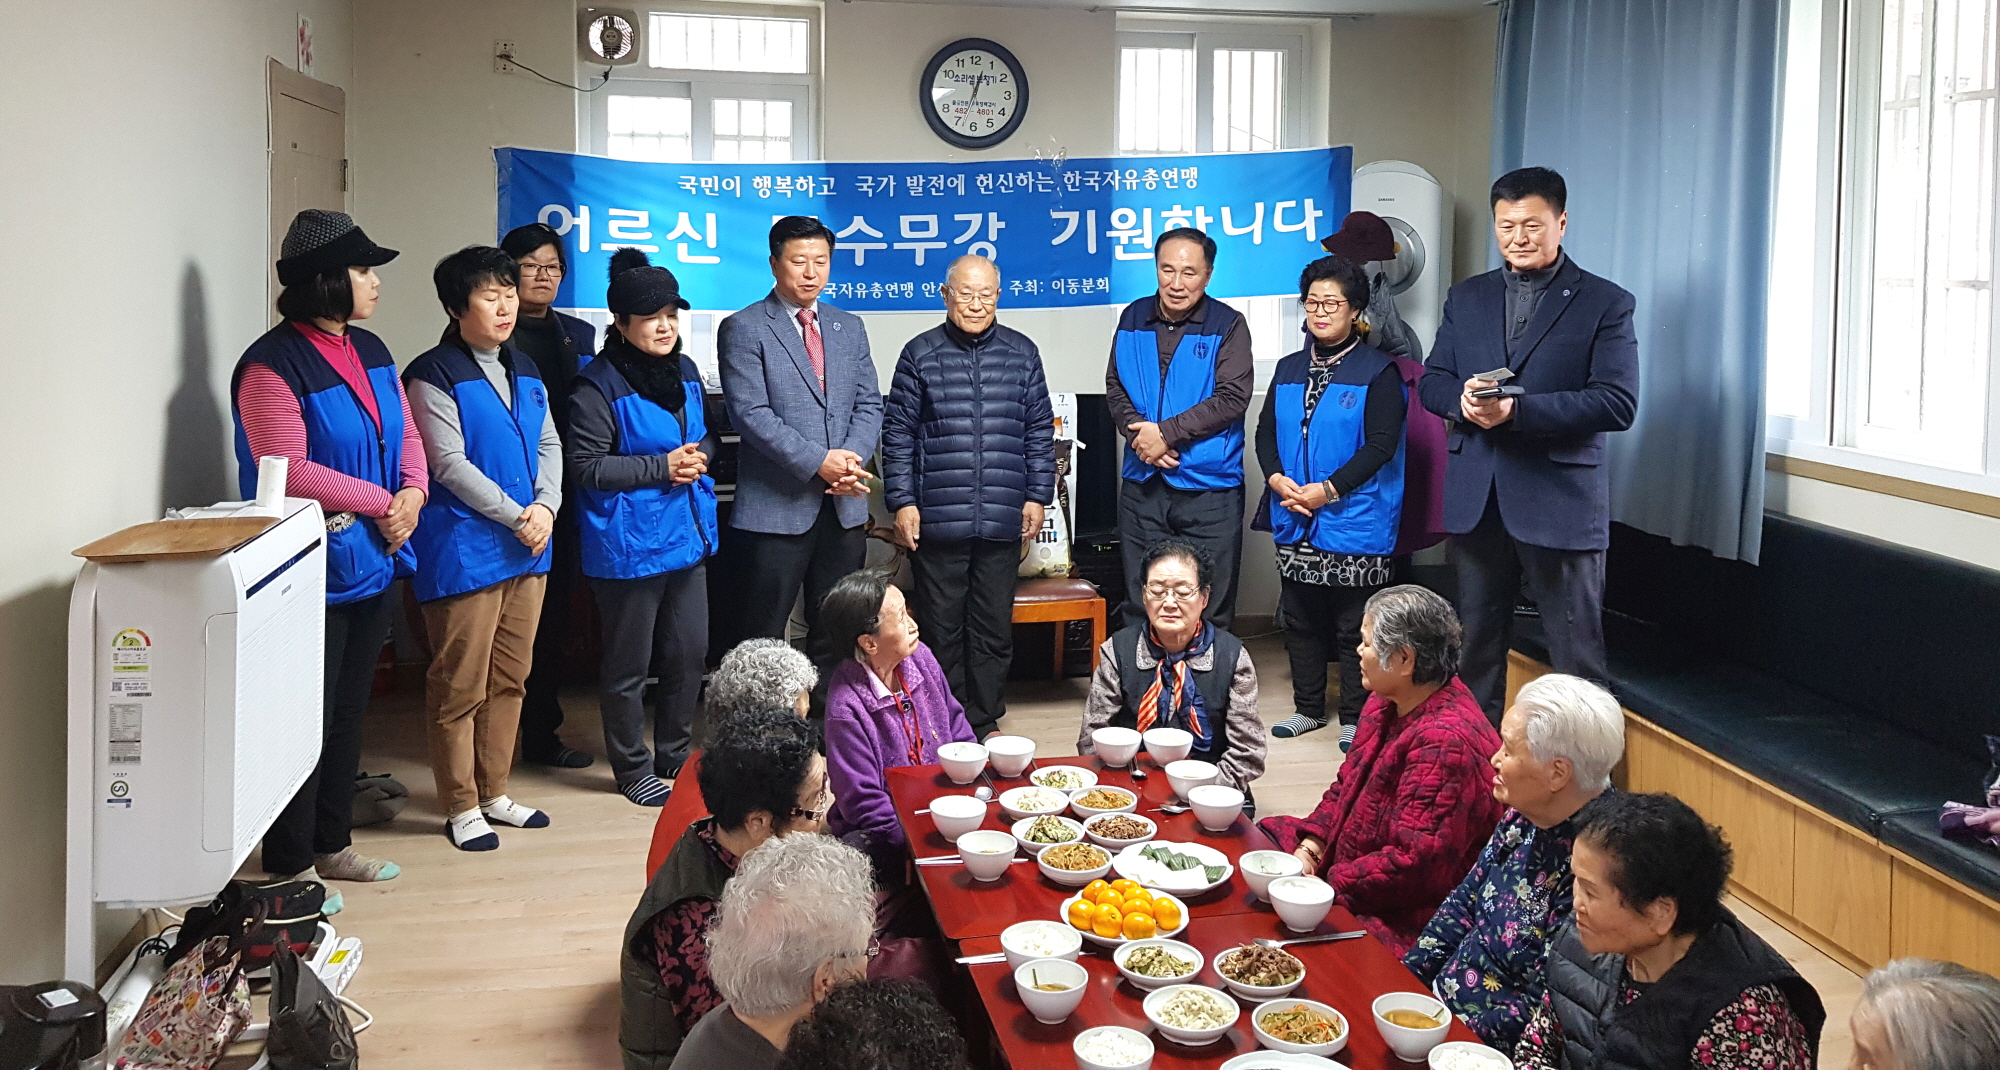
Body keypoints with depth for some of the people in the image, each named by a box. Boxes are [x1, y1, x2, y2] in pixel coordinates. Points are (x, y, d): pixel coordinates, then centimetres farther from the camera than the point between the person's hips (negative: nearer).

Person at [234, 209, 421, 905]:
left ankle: (332, 843, 31)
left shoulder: (369, 351, 10)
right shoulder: (273, 365, -16)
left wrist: (413, 494, -6)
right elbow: (290, 471, -22)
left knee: (349, 711, 17)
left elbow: (407, 436, 13)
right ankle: (290, 866, 16)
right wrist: (379, 502, -15)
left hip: (373, 564, 8)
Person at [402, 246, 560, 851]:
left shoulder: (524, 371, 13)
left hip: (527, 549, 7)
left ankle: (494, 793, 26)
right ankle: (461, 807, 12)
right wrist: (517, 516, -15)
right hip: (464, 550, -7)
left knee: (509, 678, 14)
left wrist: (546, 507, -5)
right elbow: (450, 464, -15)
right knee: (460, 686, 0)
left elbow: (550, 445, 13)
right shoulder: (433, 376, -9)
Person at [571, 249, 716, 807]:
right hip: (629, 545, -7)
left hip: (687, 535, 7)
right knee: (629, 665, 5)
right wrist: (661, 466, -19)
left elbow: (708, 433, 20)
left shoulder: (684, 370, 9)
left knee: (689, 652, 14)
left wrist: (700, 453, -3)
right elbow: (587, 467, -16)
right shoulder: (598, 385, -14)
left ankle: (675, 756, 31)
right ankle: (634, 770, 20)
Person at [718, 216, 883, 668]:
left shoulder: (850, 328, 14)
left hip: (844, 506, 5)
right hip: (777, 506, -5)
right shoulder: (743, 329, -3)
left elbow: (869, 404, 9)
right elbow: (751, 413, -12)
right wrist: (817, 462, -19)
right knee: (765, 638, 2)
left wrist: (850, 461, -10)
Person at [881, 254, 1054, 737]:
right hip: (937, 518, -2)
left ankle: (985, 723, 19)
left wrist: (1037, 495, 7)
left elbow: (1040, 430, 12)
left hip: (1002, 519, 2)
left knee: (994, 629, 8)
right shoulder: (920, 354, 3)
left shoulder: (1022, 353, 9)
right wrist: (902, 502, -3)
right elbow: (897, 434, 3)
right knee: (941, 629, 4)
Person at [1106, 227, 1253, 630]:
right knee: (1140, 605, 11)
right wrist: (1138, 434, -10)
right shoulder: (1133, 318, 8)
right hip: (1141, 485, 4)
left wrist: (1165, 433, -16)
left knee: (1210, 610, 2)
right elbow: (1115, 387, 8)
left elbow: (1231, 398, -12)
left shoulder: (1228, 325, -4)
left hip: (1209, 487, -3)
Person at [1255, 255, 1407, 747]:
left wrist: (1328, 490, -17)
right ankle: (1308, 708, 27)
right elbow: (1265, 433, 11)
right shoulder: (1289, 370, 13)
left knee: (1353, 627, 1)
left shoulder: (1379, 371, -5)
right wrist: (1278, 480, -7)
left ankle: (1355, 719, 13)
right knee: (1301, 621, 14)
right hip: (1294, 523, 6)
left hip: (1354, 524, -5)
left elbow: (1381, 444, -12)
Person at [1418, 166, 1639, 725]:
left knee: (1577, 656, 0)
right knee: (1476, 646, 15)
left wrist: (1517, 410, -22)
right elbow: (1431, 382, 11)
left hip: (1561, 501, -5)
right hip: (1476, 497, 5)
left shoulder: (1605, 303, -2)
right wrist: (1463, 399, -14)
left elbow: (1618, 403, -12)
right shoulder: (1466, 298, 13)